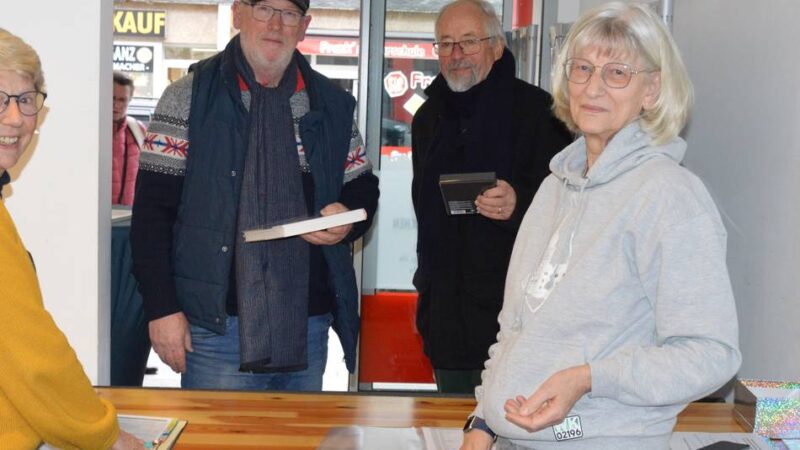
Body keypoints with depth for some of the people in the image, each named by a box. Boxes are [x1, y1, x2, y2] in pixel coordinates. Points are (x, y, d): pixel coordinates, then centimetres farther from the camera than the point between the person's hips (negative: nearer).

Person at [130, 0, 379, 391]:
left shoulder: (332, 105, 10)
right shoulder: (189, 97, -1)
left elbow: (362, 190, 19)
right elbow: (153, 208, -4)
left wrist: (348, 220, -6)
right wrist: (162, 308, -10)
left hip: (309, 326, 4)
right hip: (216, 325, -4)